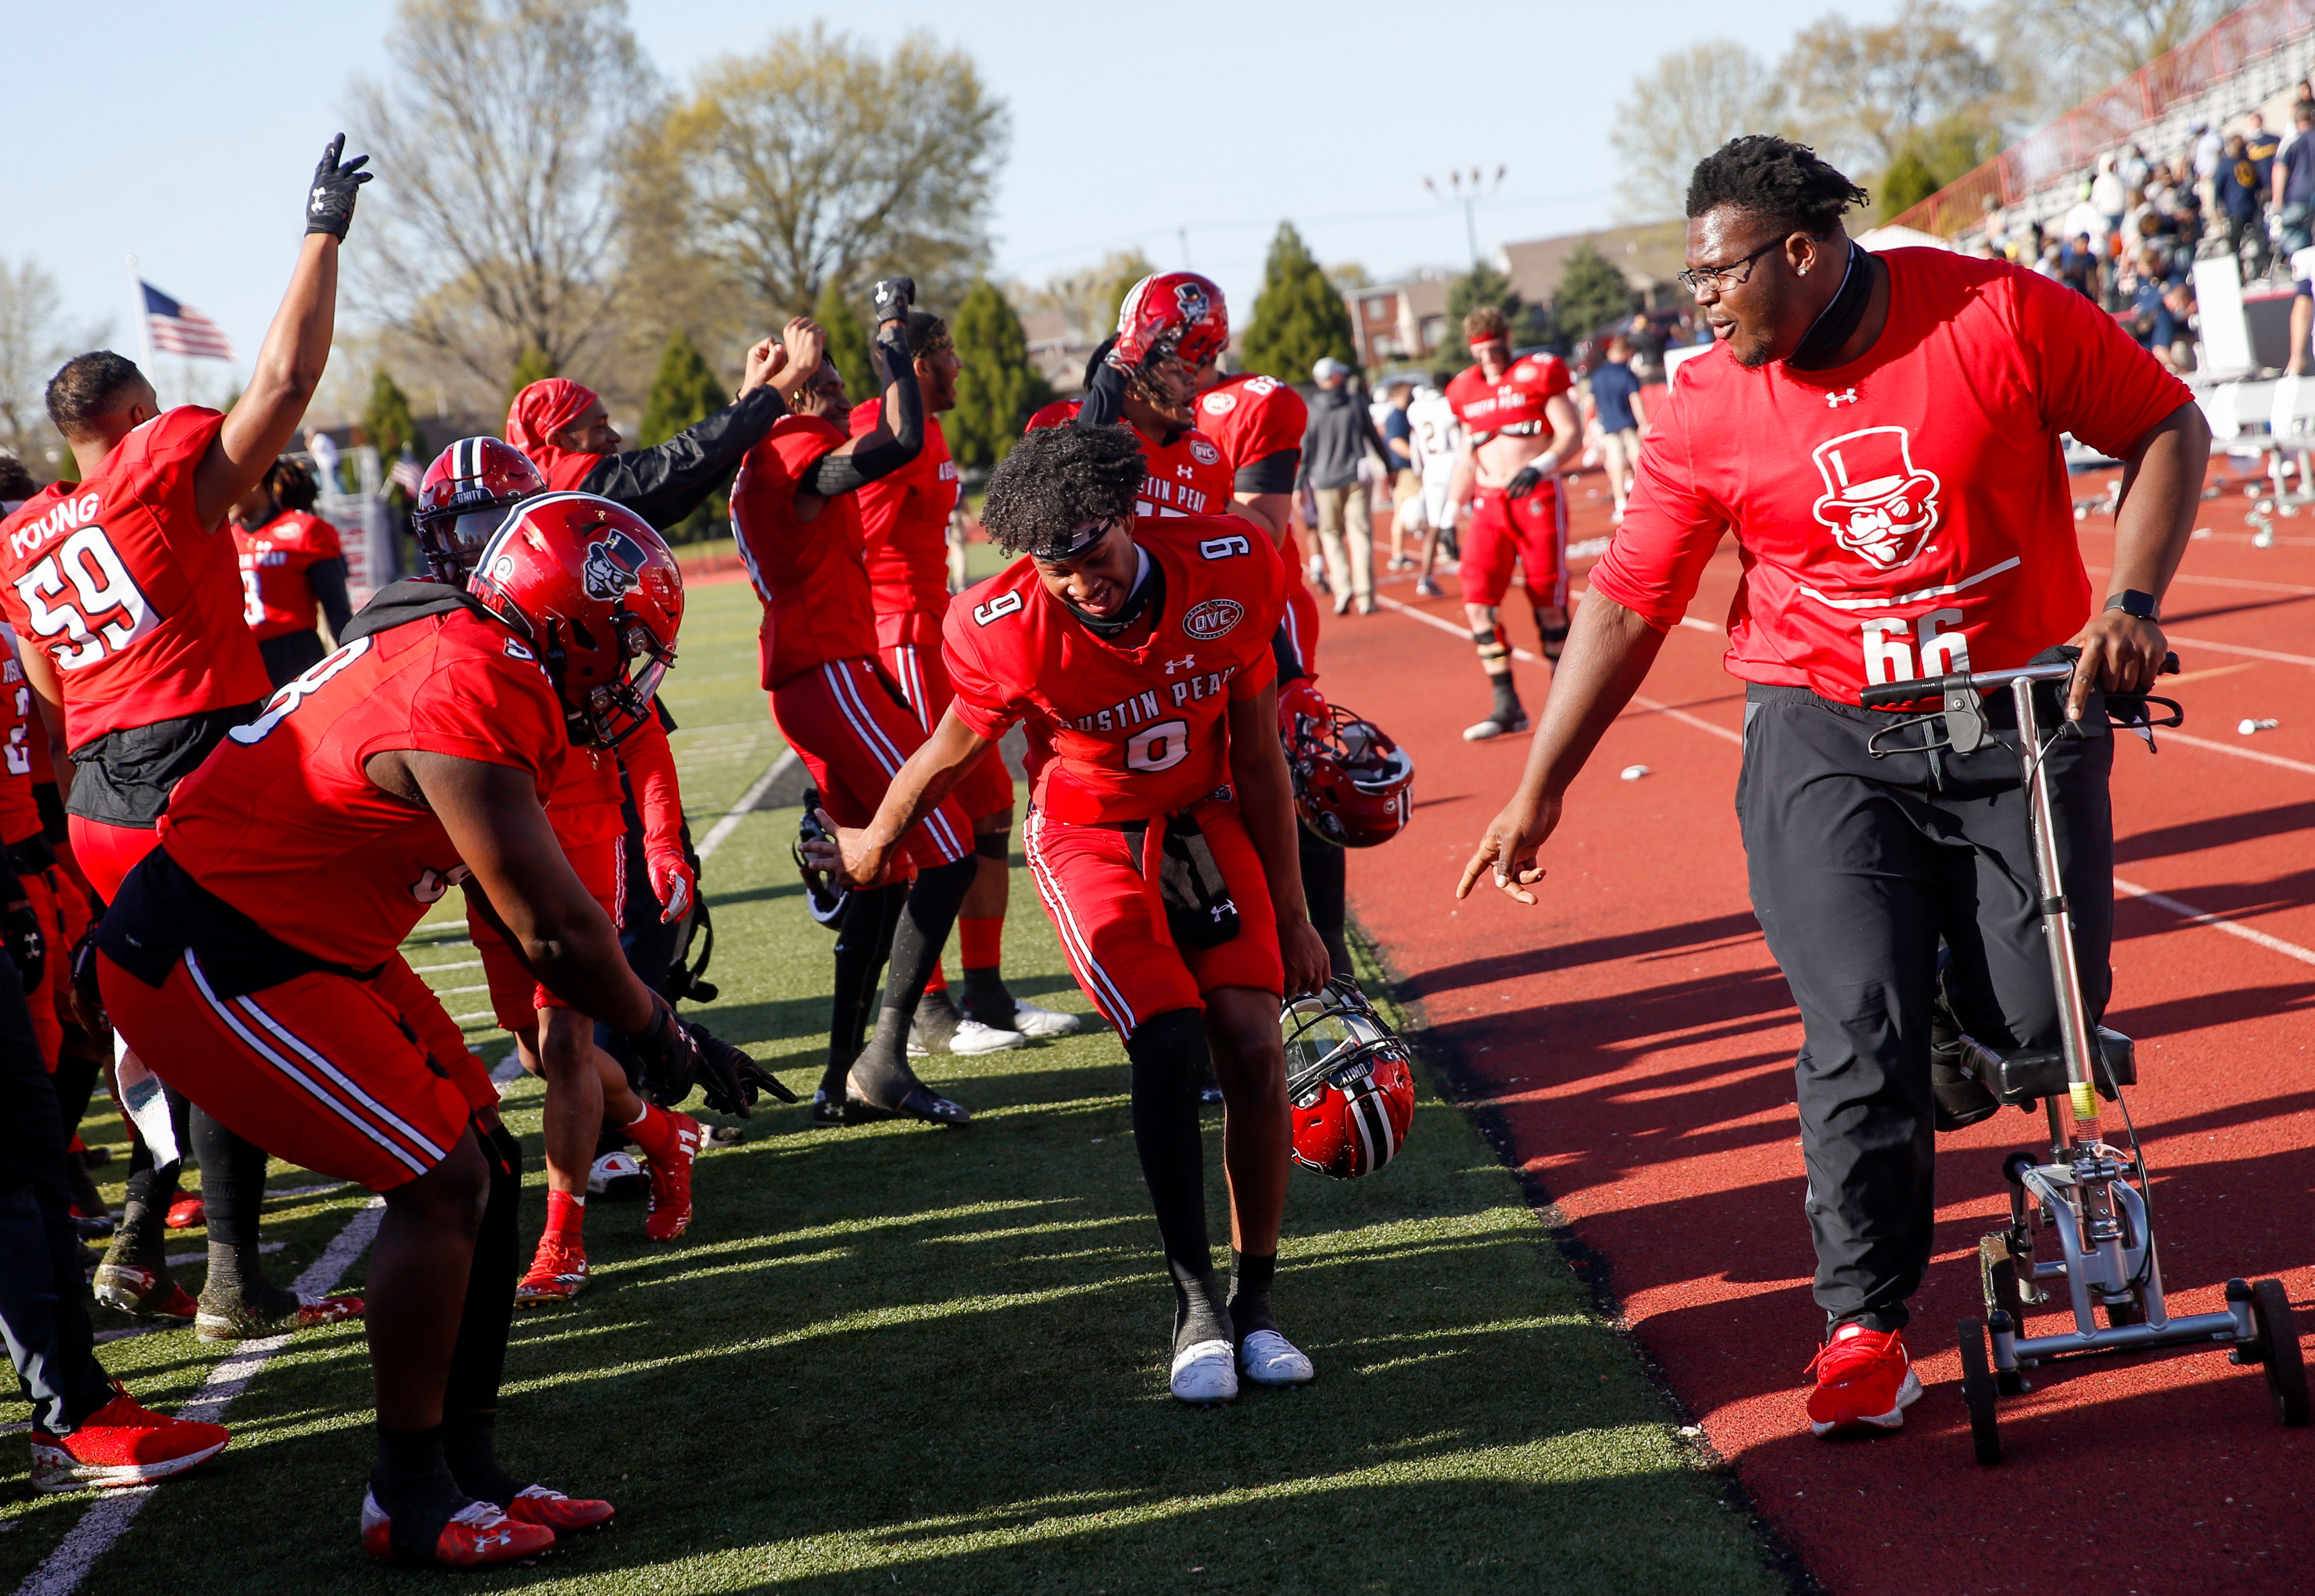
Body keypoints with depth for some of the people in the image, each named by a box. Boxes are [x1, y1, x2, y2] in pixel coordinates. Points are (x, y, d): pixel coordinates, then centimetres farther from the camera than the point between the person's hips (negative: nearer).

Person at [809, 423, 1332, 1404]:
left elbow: (1257, 754, -6)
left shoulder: (1230, 572, -20)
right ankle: (1196, 1304, -9)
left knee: (1254, 1050, -12)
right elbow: (948, 757, -2)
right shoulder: (1008, 633, -25)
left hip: (1205, 823, 2)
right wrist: (874, 845, 14)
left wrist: (1291, 914, 1)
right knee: (1169, 1044, -22)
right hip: (1090, 838, -2)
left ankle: (1256, 1302, 4)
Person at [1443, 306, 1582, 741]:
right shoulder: (1467, 391, 12)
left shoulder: (1538, 375, -3)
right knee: (1478, 599, -10)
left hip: (1538, 499, -4)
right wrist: (1454, 507, 19)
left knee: (1548, 603, 0)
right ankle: (1507, 708, -6)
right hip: (1489, 506, 4)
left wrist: (1540, 466, -24)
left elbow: (1572, 436, -7)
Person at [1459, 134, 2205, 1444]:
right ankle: (1866, 1322, 3)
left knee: (2039, 1023, -4)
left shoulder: (1998, 315, -10)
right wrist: (1540, 792, 2)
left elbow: (2167, 429, -1)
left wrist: (2133, 602, -14)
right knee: (1862, 1028, -11)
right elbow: (1628, 602, 1)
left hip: (2025, 715, 0)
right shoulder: (1712, 410, -5)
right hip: (1830, 740, 0)